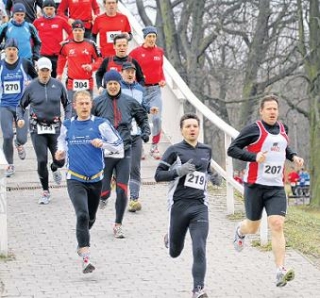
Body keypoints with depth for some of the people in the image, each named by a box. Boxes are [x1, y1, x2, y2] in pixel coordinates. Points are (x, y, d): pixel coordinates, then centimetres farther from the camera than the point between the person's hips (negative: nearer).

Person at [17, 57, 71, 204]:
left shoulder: (58, 85, 0)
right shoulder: (31, 87, -2)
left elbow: (67, 103, 12)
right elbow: (21, 105, 8)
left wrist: (68, 118, -3)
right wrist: (20, 118, -10)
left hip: (55, 127, 1)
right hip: (38, 128, -1)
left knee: (60, 159, -1)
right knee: (42, 161, -6)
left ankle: (54, 169, 39)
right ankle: (45, 192, 9)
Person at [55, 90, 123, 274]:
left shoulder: (101, 124, -3)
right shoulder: (67, 126, 4)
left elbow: (119, 145, -1)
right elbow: (62, 144, 21)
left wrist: (102, 144, -18)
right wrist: (61, 154, -1)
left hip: (96, 180, 1)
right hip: (75, 180, -1)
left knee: (90, 218, 17)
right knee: (82, 215, -20)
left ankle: (82, 243, 49)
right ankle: (86, 258, -23)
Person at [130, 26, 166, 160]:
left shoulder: (159, 51, 6)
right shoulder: (136, 52, -4)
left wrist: (163, 80, 2)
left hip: (155, 90, 2)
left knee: (157, 118, -10)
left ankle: (154, 147, 2)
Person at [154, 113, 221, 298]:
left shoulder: (206, 150, 11)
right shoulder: (175, 150, -3)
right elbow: (158, 175, -5)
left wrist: (213, 178, 8)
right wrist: (179, 171, -20)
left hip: (200, 206, 2)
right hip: (179, 205, -2)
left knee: (199, 251, -13)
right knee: (175, 253, 14)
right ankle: (170, 239, 50)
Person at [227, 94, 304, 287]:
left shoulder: (283, 129, 10)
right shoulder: (254, 130, -9)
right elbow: (232, 149, -11)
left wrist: (293, 156, 10)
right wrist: (254, 156, -23)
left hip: (277, 187, 3)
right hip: (255, 185, -3)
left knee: (277, 225, -13)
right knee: (253, 227, 11)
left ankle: (281, 271, -18)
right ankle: (241, 231, 51)